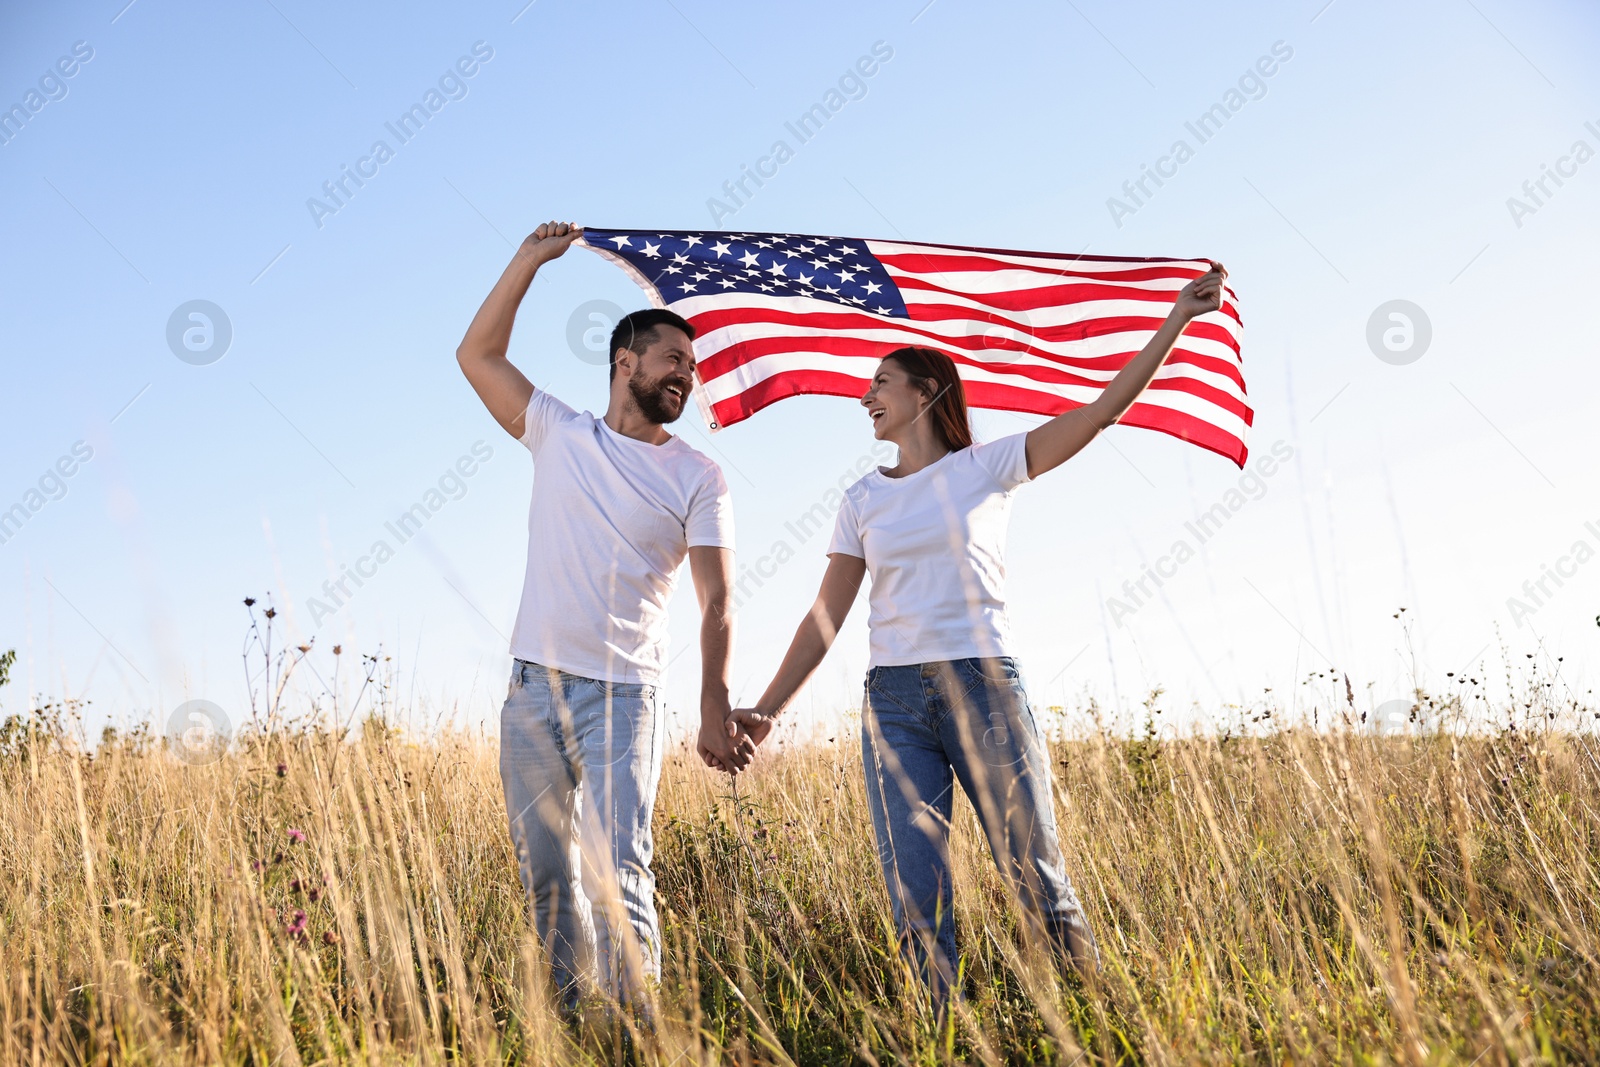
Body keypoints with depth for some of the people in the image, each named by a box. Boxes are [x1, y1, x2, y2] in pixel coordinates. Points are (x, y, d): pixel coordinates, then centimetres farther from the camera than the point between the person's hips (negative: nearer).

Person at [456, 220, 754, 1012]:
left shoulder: (697, 478, 1)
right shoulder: (559, 435, 9)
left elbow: (717, 602, -5)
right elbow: (477, 354, 7)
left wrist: (715, 708, -18)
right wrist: (530, 259, 3)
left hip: (623, 694, -3)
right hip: (534, 685, 3)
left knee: (617, 870, -12)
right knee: (545, 872, 9)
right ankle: (572, 1012, 22)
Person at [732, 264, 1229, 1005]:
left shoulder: (988, 466, 5)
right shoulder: (864, 499, 13)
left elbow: (1103, 410, -1)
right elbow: (825, 617, 9)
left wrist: (1177, 318, -5)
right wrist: (767, 709, 1)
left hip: (985, 687, -2)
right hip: (895, 700, 3)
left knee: (1038, 879, -2)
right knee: (917, 902, -3)